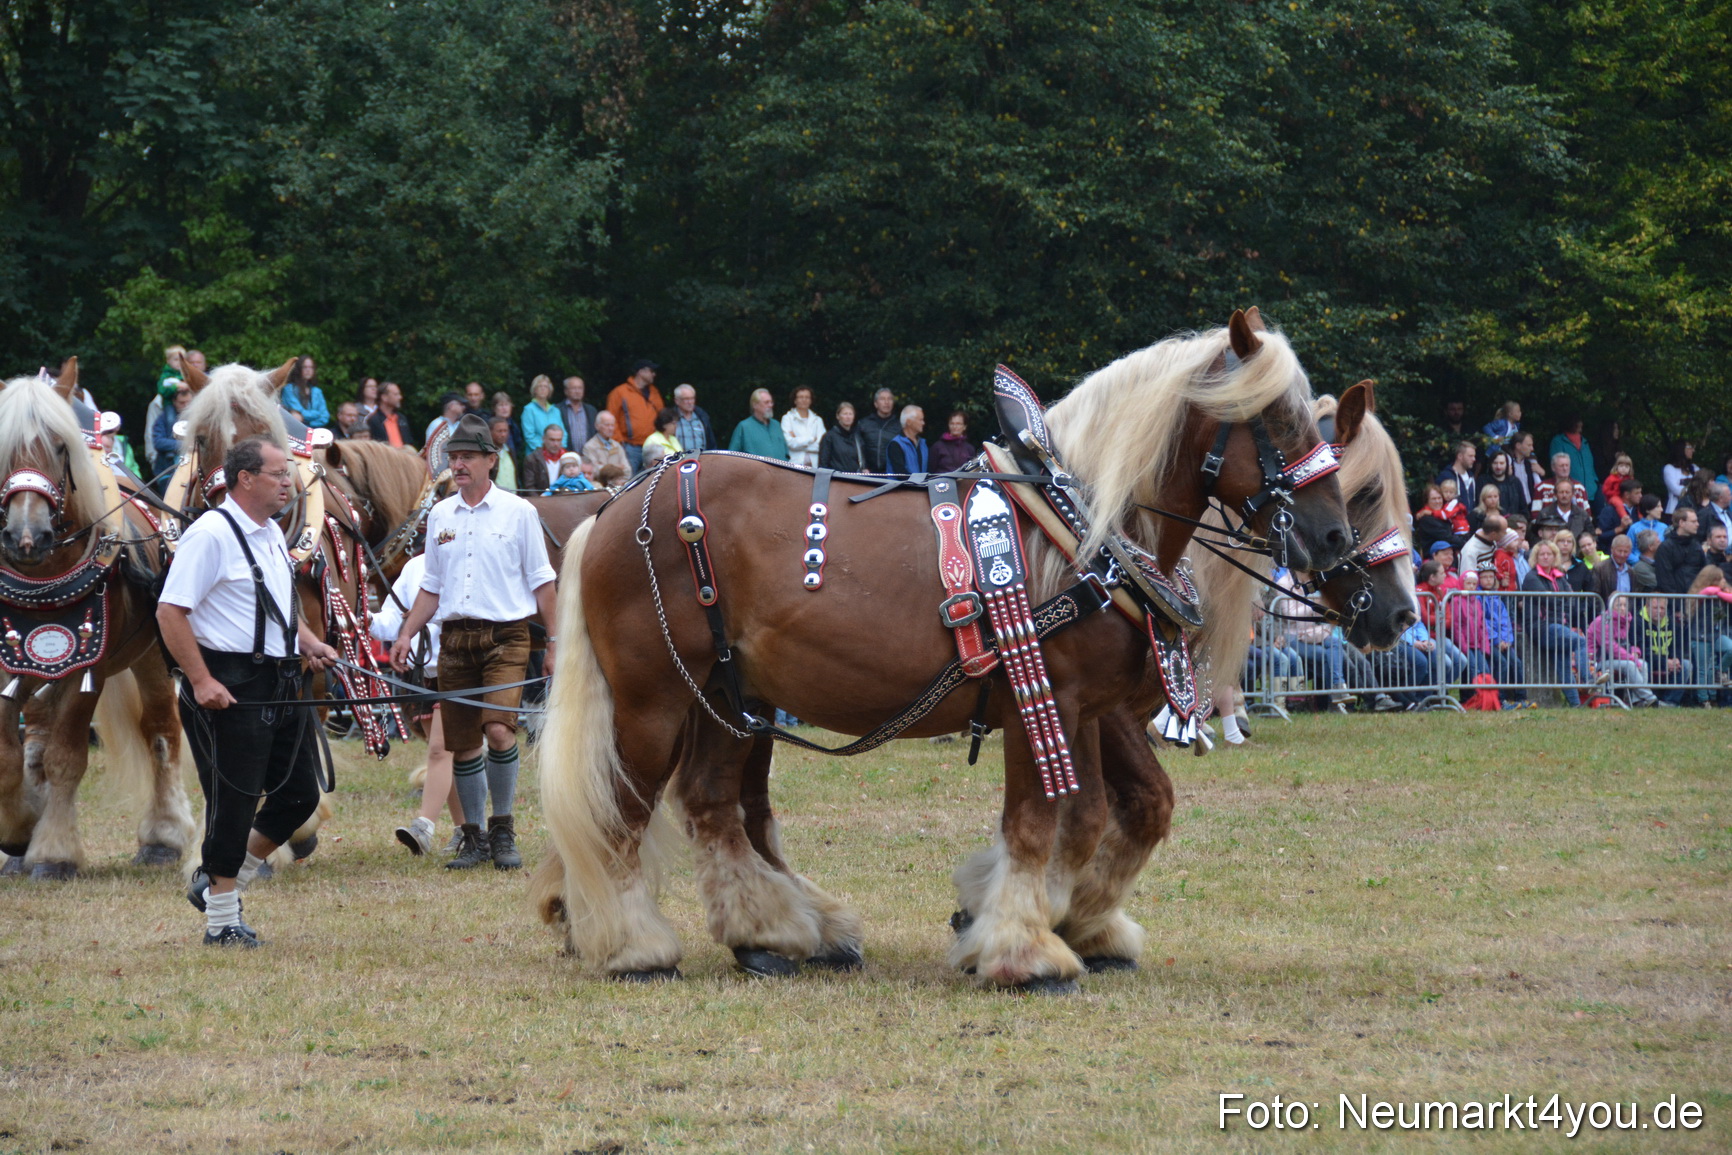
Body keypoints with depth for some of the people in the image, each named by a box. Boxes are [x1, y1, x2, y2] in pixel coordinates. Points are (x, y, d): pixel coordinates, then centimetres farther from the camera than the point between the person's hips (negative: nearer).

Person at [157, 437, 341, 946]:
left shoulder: (271, 535, 15)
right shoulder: (211, 534, -13)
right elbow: (170, 611, -17)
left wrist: (307, 640, 12)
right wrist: (201, 681, -21)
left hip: (281, 685, 9)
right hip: (232, 688, -9)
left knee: (299, 795, 10)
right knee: (234, 803, -4)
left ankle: (218, 883, 24)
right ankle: (222, 919, 7)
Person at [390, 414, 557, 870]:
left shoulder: (518, 512, 1)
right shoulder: (439, 517, 12)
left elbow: (541, 581, 4)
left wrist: (555, 641, 0)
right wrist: (407, 634, 8)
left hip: (505, 637, -4)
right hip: (455, 639, 4)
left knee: (499, 731, -20)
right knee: (463, 744, 4)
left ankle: (503, 831, -5)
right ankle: (474, 837, 15)